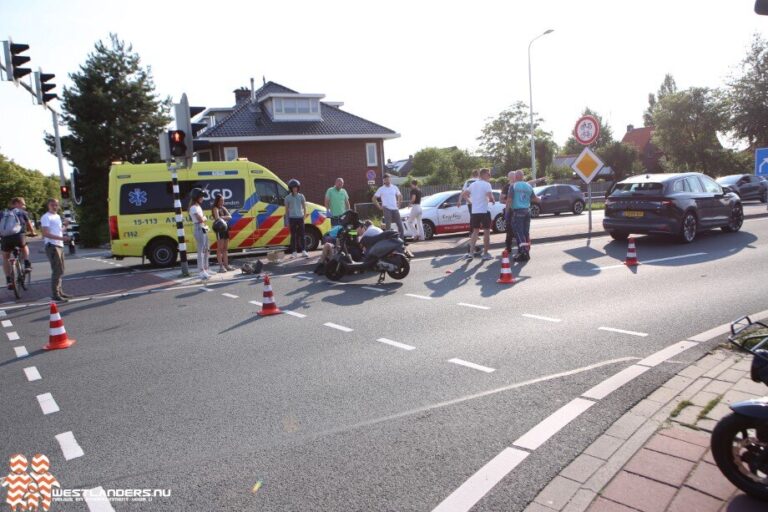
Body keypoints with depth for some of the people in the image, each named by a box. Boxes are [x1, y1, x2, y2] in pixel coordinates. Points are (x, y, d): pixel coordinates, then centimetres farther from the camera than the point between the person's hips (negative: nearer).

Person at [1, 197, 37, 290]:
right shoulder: (22, 212, 15)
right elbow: (29, 225, 24)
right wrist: (33, 233, 42)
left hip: (5, 238, 2)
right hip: (18, 236, -2)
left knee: (5, 258, 23)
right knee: (24, 247, 34)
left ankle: (9, 281, 15)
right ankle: (27, 265, 16)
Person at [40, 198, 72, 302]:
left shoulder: (58, 216, 19)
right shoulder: (46, 217, -9)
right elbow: (45, 233, -19)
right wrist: (60, 238, -27)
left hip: (59, 246, 9)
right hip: (52, 246, -9)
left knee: (60, 271, 16)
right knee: (57, 271, -13)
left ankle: (59, 292, 25)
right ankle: (55, 295, -12)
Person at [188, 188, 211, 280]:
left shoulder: (198, 206, 18)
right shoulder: (193, 208, -12)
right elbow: (200, 219, -20)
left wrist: (203, 218, -4)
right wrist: (205, 218, -2)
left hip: (203, 229, 10)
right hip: (199, 229, -10)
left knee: (206, 250, 16)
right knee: (201, 251, -10)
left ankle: (206, 270, 26)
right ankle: (202, 273, -9)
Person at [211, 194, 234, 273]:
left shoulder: (223, 208, 16)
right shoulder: (215, 208, -5)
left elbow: (230, 217, 2)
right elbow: (217, 218, -20)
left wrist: (222, 217, -12)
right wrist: (225, 218, -16)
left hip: (226, 228, 8)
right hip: (220, 229, -8)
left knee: (225, 248, 10)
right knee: (220, 248, -7)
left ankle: (226, 265, 15)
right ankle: (221, 266, -7)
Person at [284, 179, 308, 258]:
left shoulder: (301, 196, 7)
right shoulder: (288, 198, 4)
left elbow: (304, 207, 12)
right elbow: (286, 210, 7)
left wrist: (304, 215, 0)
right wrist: (287, 221, 4)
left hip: (300, 218, 1)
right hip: (292, 218, -1)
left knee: (301, 235, 3)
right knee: (293, 236, 2)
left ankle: (303, 251, 9)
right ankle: (294, 252, 6)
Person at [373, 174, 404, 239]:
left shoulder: (395, 188, 8)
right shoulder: (381, 189, 0)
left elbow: (400, 196, 22)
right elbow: (374, 198, 2)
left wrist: (398, 203, 9)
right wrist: (379, 207, -3)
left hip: (395, 209, 3)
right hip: (387, 209, -3)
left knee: (400, 224, 4)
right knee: (388, 225, -2)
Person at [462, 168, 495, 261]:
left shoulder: (473, 184, 12)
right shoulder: (486, 184, -10)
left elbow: (464, 194, 15)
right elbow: (490, 196, -23)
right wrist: (492, 201, -3)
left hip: (474, 211, 6)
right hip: (484, 211, -6)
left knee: (475, 231, 14)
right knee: (486, 231, 5)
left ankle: (471, 253, 7)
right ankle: (485, 254, 7)